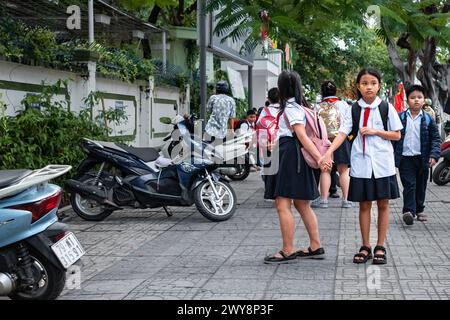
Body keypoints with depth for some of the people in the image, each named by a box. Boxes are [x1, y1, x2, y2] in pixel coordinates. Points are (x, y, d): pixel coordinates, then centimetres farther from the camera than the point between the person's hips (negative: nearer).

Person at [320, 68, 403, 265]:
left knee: (383, 204, 4)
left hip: (382, 163, -1)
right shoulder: (354, 109, 3)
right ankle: (365, 247, 16)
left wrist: (375, 131, -12)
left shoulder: (386, 108, 0)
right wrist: (329, 152, -22)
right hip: (361, 163, 1)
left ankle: (380, 247, 13)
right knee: (364, 205, 6)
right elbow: (343, 133, -7)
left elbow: (397, 135, 2)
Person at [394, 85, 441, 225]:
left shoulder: (428, 119, 2)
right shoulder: (401, 118, 2)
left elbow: (436, 138, 2)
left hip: (422, 158, 2)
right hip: (405, 158, -2)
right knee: (409, 185, -9)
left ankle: (419, 210, 27)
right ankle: (409, 211, -13)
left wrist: (434, 155, -11)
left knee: (421, 186, 12)